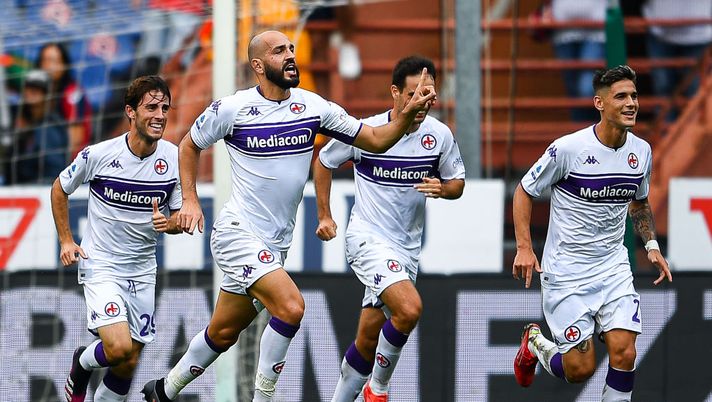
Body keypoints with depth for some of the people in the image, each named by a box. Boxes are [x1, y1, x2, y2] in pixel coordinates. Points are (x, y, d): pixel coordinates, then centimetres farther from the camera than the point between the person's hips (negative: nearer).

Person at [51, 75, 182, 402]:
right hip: (101, 266, -4)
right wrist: (65, 241, 0)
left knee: (128, 363, 5)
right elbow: (59, 189, 4)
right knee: (119, 348, -21)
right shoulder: (98, 155, -14)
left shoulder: (175, 158, -6)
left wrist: (170, 223, -19)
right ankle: (81, 364, 12)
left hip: (142, 270, 4)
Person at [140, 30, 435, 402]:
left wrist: (409, 112, -12)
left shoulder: (312, 106, 1)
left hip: (274, 244, 6)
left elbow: (375, 140, 3)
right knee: (291, 307, -25)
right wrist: (189, 200, -2)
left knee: (223, 334, 15)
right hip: (238, 233, -6)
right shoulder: (231, 109, -9)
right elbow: (189, 146, 8)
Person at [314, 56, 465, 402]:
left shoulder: (440, 135, -3)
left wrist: (444, 188, -14)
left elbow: (457, 182, 10)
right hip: (367, 238, -5)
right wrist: (324, 216, 6)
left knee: (369, 339, 9)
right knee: (409, 309, -26)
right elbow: (323, 162, 6)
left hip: (407, 248, 5)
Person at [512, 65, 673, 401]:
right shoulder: (568, 148, -16)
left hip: (613, 268, 4)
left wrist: (651, 245, 8)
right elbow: (524, 191, -4)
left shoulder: (641, 151, 1)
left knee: (624, 354, -13)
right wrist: (524, 247, -12)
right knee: (581, 369, -4)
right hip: (566, 271, -4)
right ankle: (535, 345, 29)